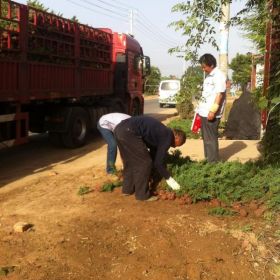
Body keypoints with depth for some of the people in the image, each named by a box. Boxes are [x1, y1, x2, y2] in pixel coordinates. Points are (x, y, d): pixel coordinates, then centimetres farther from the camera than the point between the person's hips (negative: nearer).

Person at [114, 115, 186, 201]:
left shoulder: (163, 133, 26)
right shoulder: (168, 137, 0)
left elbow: (153, 156, 34)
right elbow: (158, 162, 1)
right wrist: (169, 178, 13)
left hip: (120, 128, 10)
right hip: (129, 132, -9)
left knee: (130, 162, 23)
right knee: (144, 163, 3)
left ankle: (127, 189, 33)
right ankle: (142, 194, 12)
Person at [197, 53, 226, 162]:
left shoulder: (219, 75, -12)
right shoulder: (209, 76, 17)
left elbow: (219, 94, -18)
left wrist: (212, 111, -23)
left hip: (211, 113, -9)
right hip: (204, 112, 9)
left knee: (210, 138, -4)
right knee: (206, 138, 15)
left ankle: (213, 162, 4)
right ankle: (208, 159, 24)